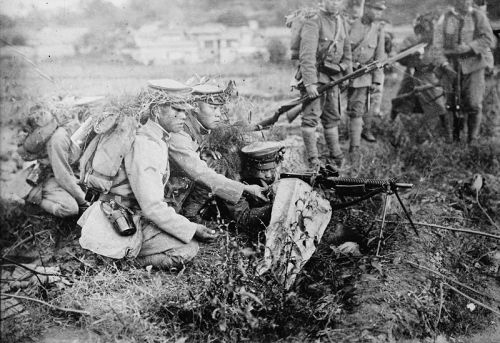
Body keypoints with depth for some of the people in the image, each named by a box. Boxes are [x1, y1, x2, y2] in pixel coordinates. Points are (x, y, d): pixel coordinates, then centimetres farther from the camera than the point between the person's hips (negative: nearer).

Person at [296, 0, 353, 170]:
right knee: (311, 118, -11)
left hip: (333, 77, 7)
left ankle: (336, 157, 24)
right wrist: (309, 82, -28)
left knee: (332, 118, 14)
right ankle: (313, 161, -9)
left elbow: (346, 49, 23)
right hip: (314, 75, -7)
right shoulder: (313, 22, -12)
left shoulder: (342, 22, 12)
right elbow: (307, 55, -21)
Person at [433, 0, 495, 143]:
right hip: (452, 67, 1)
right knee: (452, 104, 1)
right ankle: (454, 139, 14)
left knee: (474, 105, -6)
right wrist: (445, 63, -11)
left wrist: (468, 47, -17)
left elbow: (488, 39, -3)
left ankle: (472, 140, 7)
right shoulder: (445, 19, 5)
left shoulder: (478, 16, 3)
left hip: (473, 66, -1)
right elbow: (438, 44, 1)